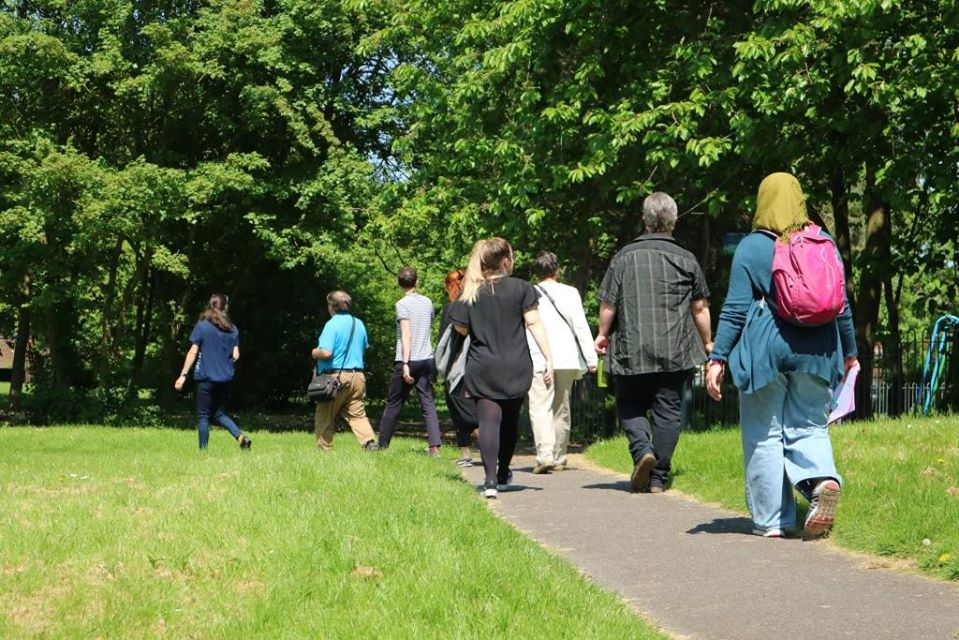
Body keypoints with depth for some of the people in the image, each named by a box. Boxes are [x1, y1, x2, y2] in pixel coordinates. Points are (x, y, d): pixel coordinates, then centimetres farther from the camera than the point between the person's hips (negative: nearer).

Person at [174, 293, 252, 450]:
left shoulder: (202, 326, -6)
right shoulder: (233, 329, 5)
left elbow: (193, 352, -7)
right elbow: (236, 356, 3)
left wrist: (183, 375, -5)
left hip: (206, 377, -4)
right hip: (226, 378, 4)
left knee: (203, 416, 5)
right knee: (220, 413, 15)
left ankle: (203, 449, 4)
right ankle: (241, 437, -5)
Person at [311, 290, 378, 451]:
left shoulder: (332, 325, -11)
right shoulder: (359, 324, 11)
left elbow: (326, 352, -20)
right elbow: (365, 347, 23)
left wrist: (315, 353, 0)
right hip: (357, 376, 6)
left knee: (324, 417, 7)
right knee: (357, 415, 6)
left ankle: (324, 449, 9)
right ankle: (370, 442, -13)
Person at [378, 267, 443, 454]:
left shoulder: (403, 304, -8)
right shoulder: (427, 302, 9)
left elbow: (406, 335, -16)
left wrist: (405, 364, -18)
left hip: (408, 361, -5)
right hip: (427, 359, 5)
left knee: (393, 404, 7)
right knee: (428, 403, 1)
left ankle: (382, 446, 17)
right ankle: (434, 447, -11)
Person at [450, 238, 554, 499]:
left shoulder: (471, 293, 2)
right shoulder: (521, 288, -1)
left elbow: (462, 328, 4)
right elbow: (534, 323, -6)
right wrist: (549, 359, -7)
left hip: (482, 368, 0)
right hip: (516, 367, 1)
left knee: (488, 420, -6)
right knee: (510, 420, 18)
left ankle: (490, 480, -21)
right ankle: (503, 473, 34)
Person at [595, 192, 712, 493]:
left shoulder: (624, 257, -1)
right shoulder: (686, 259, 1)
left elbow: (608, 304, 0)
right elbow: (700, 307, 6)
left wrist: (603, 334, 18)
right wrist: (707, 343, 20)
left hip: (632, 350, -1)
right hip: (676, 350, 1)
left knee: (630, 405, 14)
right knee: (668, 410, 6)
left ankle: (642, 449, -11)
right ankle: (659, 477, 6)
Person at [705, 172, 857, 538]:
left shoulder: (751, 247, -3)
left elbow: (735, 308, -6)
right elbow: (841, 304, 11)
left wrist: (718, 358, -2)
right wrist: (849, 352, 21)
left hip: (764, 350, -3)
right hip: (815, 351, 3)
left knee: (764, 435, 6)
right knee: (808, 426, 12)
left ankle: (770, 520, 7)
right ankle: (822, 477, -18)